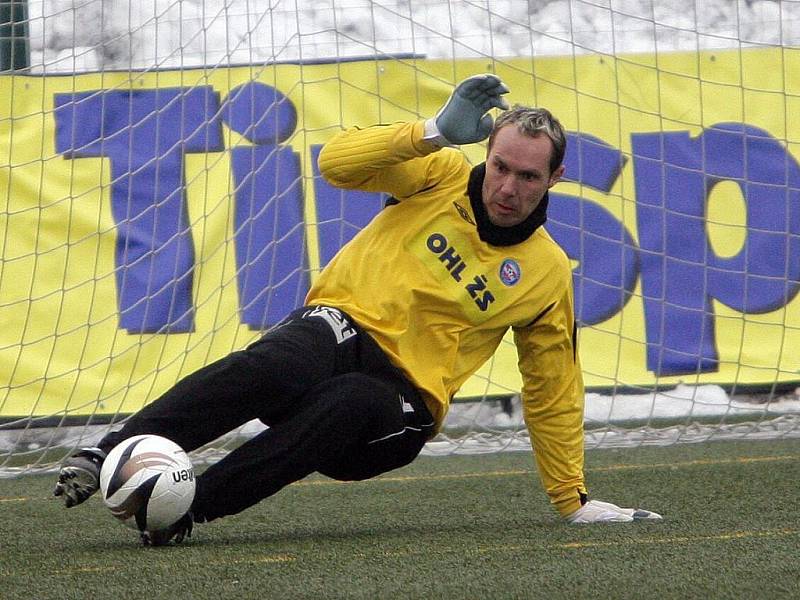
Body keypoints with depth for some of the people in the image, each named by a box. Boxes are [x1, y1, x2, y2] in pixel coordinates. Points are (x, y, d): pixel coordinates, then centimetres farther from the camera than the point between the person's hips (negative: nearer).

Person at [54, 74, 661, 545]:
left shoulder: (547, 275, 8)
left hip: (404, 400, 0)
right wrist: (436, 132, -19)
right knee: (267, 366, -38)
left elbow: (555, 396, 17)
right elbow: (339, 160, -8)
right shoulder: (444, 176, 5)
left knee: (352, 404, -39)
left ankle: (185, 509, -44)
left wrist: (573, 500, 17)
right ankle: (107, 456, -47)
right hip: (346, 329, 0)